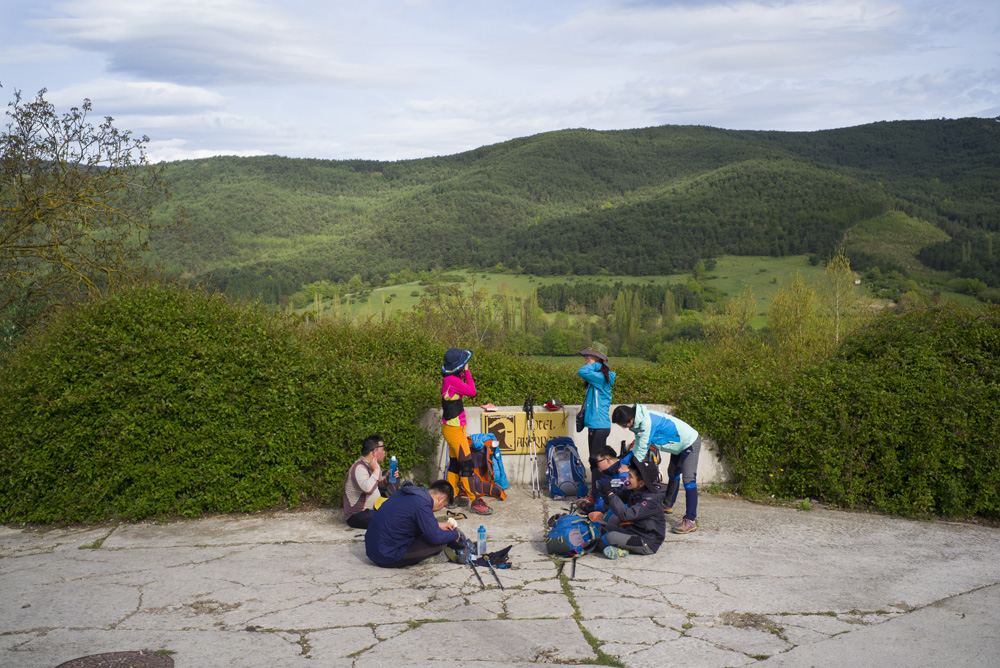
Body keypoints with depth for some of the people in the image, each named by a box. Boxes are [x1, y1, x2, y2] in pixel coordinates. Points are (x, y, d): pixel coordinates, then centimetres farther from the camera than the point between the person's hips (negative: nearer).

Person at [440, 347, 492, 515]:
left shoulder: (450, 378, 8)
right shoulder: (452, 380, -22)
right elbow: (472, 391, -19)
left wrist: (463, 373, 6)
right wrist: (467, 372, -11)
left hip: (454, 428, 10)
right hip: (453, 430, -10)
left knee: (455, 462, 16)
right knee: (466, 463, -8)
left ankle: (452, 495, 25)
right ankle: (474, 501, -5)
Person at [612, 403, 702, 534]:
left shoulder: (647, 422, -33)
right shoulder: (639, 421, -4)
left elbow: (642, 449, -28)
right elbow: (637, 446, 6)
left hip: (690, 443, -11)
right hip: (679, 444, 11)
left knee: (688, 479, -17)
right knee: (673, 473, 25)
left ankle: (690, 520, -20)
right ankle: (667, 505, 45)